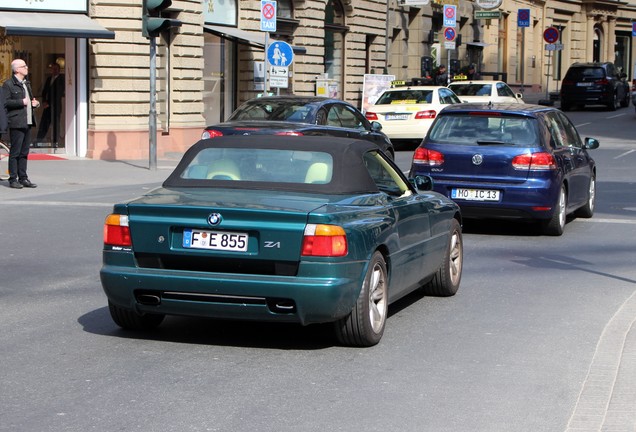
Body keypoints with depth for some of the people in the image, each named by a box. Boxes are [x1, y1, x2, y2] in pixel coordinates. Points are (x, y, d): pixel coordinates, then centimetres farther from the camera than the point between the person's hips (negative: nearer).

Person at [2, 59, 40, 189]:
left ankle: (23, 178, 15)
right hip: (16, 123, -8)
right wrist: (21, 102, -17)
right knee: (15, 152, -5)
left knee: (24, 152, 10)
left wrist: (35, 103, 11)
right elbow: (6, 102, -15)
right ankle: (13, 179, -1)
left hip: (28, 122, 8)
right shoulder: (8, 84, -7)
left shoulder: (26, 83, 20)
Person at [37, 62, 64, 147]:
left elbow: (59, 93, -7)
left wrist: (49, 103, -9)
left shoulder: (61, 79, -2)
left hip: (56, 106, -5)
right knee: (43, 124, 0)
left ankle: (55, 142, -2)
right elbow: (44, 91, 18)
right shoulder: (49, 79, 17)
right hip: (48, 105, 5)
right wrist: (44, 101, 0)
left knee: (56, 124, -5)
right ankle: (39, 141, -1)